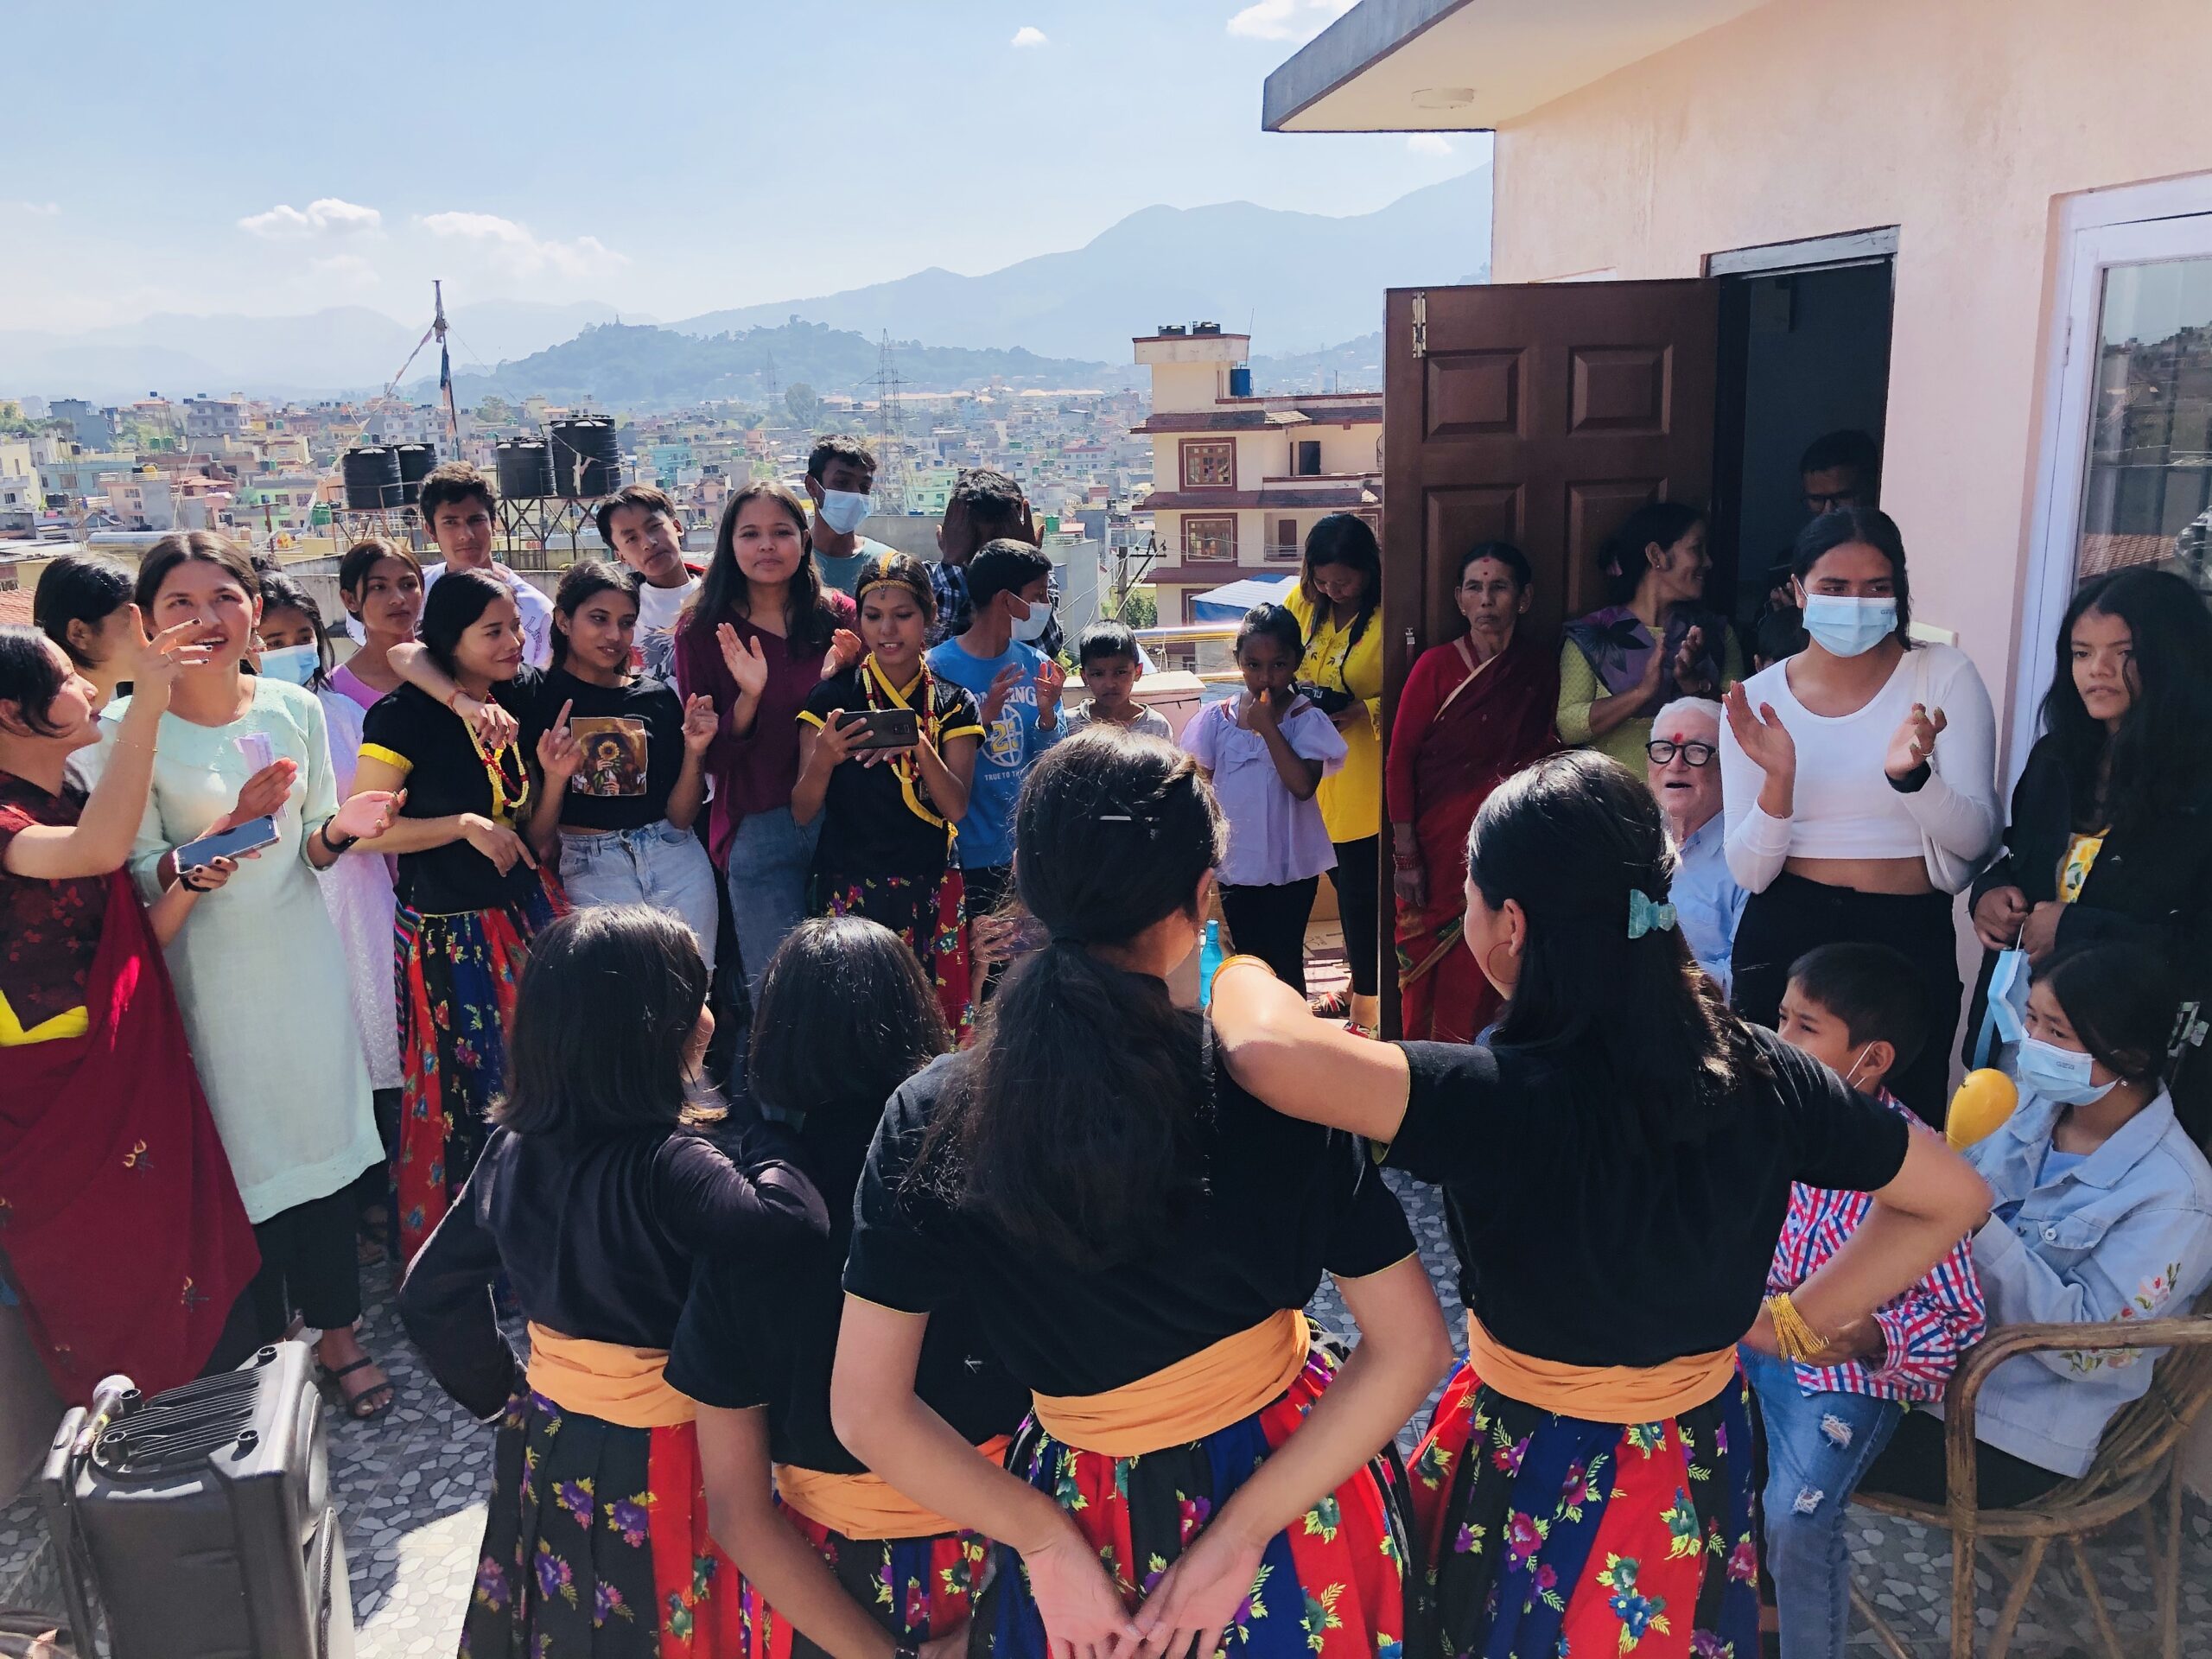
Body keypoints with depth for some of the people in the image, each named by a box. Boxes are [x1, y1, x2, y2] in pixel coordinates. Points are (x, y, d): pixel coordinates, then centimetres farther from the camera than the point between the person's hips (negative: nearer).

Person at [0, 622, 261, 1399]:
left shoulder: (79, 802, 9)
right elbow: (99, 850, -40)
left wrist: (191, 884, -10)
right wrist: (147, 697, -40)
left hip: (141, 1074, 7)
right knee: (106, 1305, 8)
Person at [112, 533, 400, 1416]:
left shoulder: (294, 708, 1)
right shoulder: (130, 730, -11)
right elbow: (139, 880, -11)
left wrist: (338, 830, -13)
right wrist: (234, 827, -25)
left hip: (304, 958, 3)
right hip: (211, 977, -3)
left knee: (324, 1138, 11)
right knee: (246, 1156, 7)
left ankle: (336, 1333, 29)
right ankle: (266, 1353, 27)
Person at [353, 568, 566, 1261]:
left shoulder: (523, 699, 5)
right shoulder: (403, 715, -12)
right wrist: (463, 826, -19)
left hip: (526, 915, 5)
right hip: (447, 936, -5)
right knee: (468, 1098, 5)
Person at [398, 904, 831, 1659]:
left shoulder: (514, 1146, -6)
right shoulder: (667, 1165, -29)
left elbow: (431, 1292, 4)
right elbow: (794, 1232, -43)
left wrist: (499, 1391, 14)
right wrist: (764, 1144, -24)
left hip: (543, 1447, 7)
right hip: (652, 1463, -6)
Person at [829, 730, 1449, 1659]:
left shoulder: (928, 1119, -16)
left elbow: (865, 1411, -13)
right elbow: (1411, 1346, -16)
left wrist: (1051, 1543, -8)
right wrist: (1240, 1538, -15)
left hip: (1090, 1507, 0)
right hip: (1293, 1481, 0)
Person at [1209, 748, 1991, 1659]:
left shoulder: (1504, 1102, -31)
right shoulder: (1758, 1071, -12)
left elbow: (1271, 1051, -43)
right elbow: (1955, 1192, -1)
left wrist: (1225, 967, -21)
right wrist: (1795, 1321, 2)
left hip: (1539, 1481, -5)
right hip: (1700, 1460, 6)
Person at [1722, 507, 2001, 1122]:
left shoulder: (1944, 674, -3)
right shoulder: (1757, 698, -1)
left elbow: (1976, 838, -10)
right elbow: (1750, 873, -6)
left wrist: (1910, 775, -28)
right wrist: (1779, 777, -22)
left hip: (1910, 939, -1)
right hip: (1783, 939, 1)